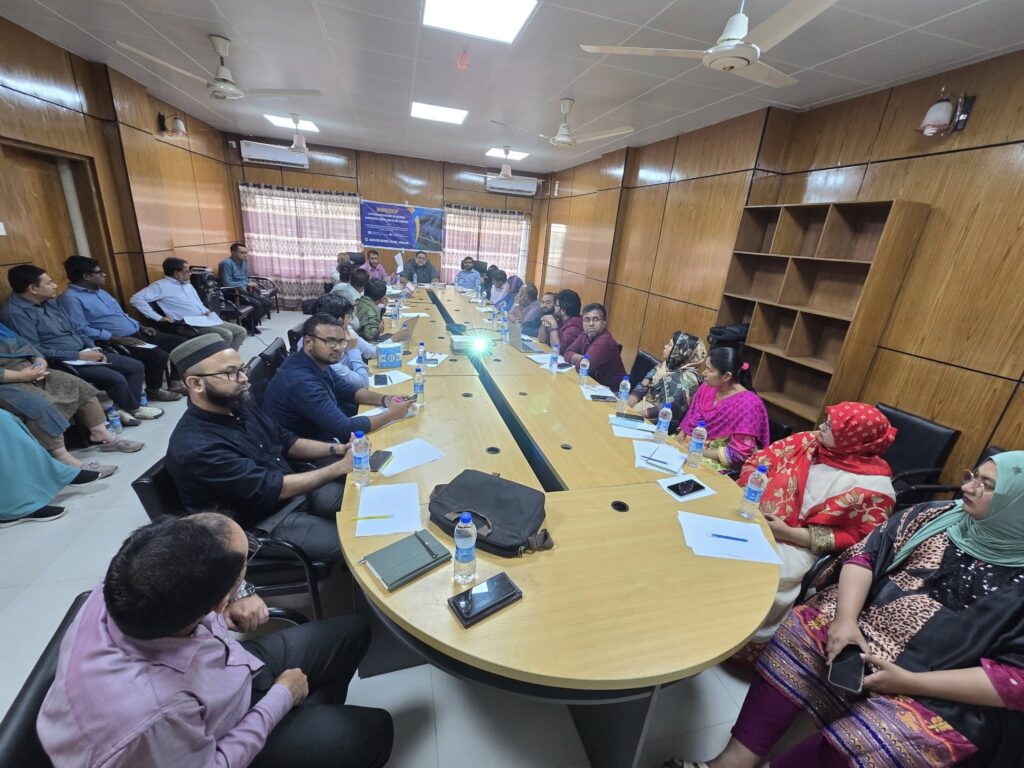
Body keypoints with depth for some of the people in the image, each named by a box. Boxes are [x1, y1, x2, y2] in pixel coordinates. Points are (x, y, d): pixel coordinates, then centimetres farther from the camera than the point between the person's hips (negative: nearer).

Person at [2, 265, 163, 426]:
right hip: (62, 362, -8)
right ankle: (134, 408, 0)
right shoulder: (15, 313, -14)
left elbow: (77, 328, 16)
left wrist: (93, 348, -1)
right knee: (115, 378, -27)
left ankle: (126, 408, -2)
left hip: (83, 353, 9)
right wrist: (79, 355, -20)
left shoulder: (50, 302, 11)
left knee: (136, 366, -3)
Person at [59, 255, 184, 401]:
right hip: (115, 342, -9)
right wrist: (118, 339, -22)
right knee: (159, 356, -31)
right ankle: (153, 390, -6)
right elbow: (82, 330, -19)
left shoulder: (99, 291, 19)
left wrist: (141, 327, 10)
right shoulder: (71, 298, -9)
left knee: (179, 342, -1)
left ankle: (175, 381, 4)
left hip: (137, 333, 9)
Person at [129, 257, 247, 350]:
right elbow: (137, 299, -14)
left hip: (204, 320, 8)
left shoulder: (188, 284, 20)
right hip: (189, 325, -8)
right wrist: (158, 317, -18)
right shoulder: (162, 286, -5)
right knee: (226, 335, -30)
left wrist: (207, 312, 10)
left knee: (240, 331, -2)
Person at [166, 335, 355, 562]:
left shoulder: (239, 405, -2)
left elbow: (286, 441, 8)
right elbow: (272, 487, -26)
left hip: (291, 488, 8)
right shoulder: (197, 447, -27)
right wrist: (340, 467, -20)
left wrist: (337, 449, -6)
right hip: (265, 522, -7)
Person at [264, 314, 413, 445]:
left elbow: (347, 391, 9)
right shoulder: (301, 381, -30)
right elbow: (345, 428, -30)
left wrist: (384, 399, -8)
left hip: (319, 436, 8)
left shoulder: (318, 362, -4)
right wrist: (392, 413, -21)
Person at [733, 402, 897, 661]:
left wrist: (788, 533, -18)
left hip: (798, 545, -5)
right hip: (754, 515, 5)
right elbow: (760, 460, 6)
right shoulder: (808, 441, 4)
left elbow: (856, 540, -10)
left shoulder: (873, 487, -9)